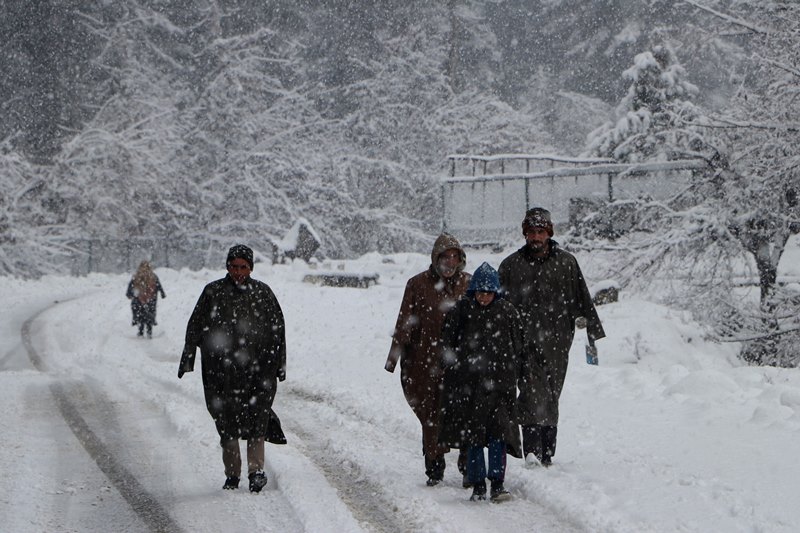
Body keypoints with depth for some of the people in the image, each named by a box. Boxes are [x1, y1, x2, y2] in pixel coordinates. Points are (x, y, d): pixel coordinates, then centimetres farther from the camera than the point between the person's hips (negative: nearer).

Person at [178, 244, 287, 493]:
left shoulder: (263, 292, 10)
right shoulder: (213, 292, 6)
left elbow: (278, 328, 14)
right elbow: (195, 327, 8)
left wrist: (280, 364, 11)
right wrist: (187, 359, 3)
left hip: (257, 367, 0)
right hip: (222, 369, 0)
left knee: (257, 418, -9)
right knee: (226, 420, 3)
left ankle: (256, 470, -8)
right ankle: (232, 473, 12)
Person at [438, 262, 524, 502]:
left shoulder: (507, 311, 6)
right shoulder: (461, 310, 2)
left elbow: (517, 348, 13)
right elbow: (448, 345, 6)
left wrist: (512, 377, 8)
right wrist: (453, 375, 1)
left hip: (499, 382, 0)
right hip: (467, 383, 0)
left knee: (499, 433, -7)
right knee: (472, 434, 3)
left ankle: (497, 484, -5)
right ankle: (477, 485, 10)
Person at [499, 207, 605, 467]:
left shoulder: (566, 263, 9)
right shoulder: (511, 265, 9)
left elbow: (582, 300, 13)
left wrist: (593, 334, 9)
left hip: (557, 340, 1)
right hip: (524, 340, -1)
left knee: (551, 397, 5)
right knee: (532, 389, -19)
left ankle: (546, 453, 12)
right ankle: (531, 449, -28)